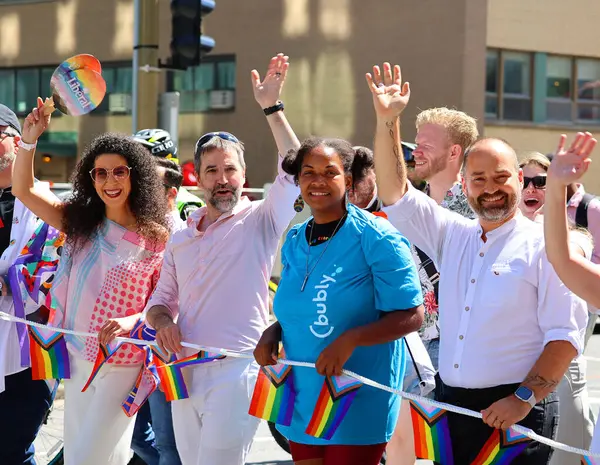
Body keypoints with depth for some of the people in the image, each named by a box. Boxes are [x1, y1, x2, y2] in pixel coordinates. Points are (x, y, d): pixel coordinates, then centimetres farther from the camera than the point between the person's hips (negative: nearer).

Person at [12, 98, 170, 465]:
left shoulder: (158, 238, -8)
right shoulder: (80, 224, 3)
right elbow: (23, 190, 0)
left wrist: (130, 322, -24)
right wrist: (29, 140, -13)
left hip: (123, 363, -5)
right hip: (77, 356, 5)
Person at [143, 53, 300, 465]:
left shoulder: (260, 221, -2)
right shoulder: (181, 238, 15)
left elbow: (295, 173, -17)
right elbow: (161, 300, 20)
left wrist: (272, 108, -19)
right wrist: (162, 320, -3)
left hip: (235, 372, -6)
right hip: (185, 370, 6)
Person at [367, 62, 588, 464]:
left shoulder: (545, 246, -5)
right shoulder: (453, 236, 12)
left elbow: (566, 335, -10)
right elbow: (396, 196, 9)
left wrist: (524, 399, -18)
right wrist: (387, 120, 0)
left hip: (516, 412, -5)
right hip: (450, 404, 5)